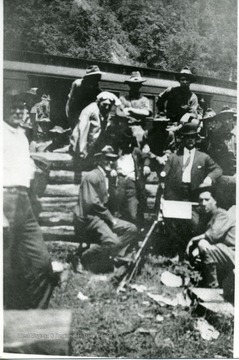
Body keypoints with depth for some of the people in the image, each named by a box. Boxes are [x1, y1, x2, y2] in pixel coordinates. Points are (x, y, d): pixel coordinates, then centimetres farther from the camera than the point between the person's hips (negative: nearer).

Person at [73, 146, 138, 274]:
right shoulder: (92, 177, -12)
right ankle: (86, 257, -6)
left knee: (132, 229, 0)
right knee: (112, 242, -29)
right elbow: (93, 203, -19)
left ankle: (111, 256, 1)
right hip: (89, 218, -10)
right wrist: (111, 218, -13)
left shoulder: (107, 177, 16)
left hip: (102, 216, 10)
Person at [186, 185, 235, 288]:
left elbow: (213, 235, -31)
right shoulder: (204, 216, 12)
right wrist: (195, 250, -14)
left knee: (204, 245, -28)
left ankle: (212, 286, -18)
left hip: (232, 254, -9)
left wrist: (193, 239, -18)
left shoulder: (223, 215, -15)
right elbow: (199, 235, 8)